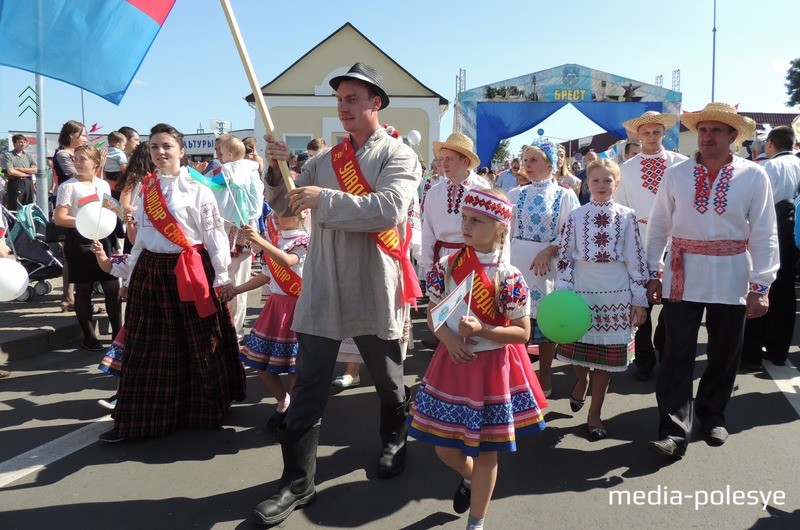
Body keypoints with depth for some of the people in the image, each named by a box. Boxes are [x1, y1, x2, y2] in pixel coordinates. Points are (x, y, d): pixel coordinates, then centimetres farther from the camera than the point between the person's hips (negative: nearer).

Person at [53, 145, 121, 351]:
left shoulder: (104, 185, 9)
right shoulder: (68, 186, -5)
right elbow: (59, 218, -10)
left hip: (103, 239, 4)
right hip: (79, 241, -4)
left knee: (113, 288, 3)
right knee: (84, 289, 4)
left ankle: (117, 332, 16)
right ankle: (89, 336, 16)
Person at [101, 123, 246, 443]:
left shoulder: (197, 189, -5)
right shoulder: (146, 189, 11)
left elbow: (214, 234, -6)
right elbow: (140, 237, 16)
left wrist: (222, 276, -9)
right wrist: (130, 277, 16)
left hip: (190, 272, -5)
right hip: (150, 272, 5)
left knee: (201, 344, 5)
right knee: (148, 348, 9)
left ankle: (209, 409, 24)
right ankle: (136, 419, 19)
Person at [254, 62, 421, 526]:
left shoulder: (397, 156, -4)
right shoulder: (326, 159, 12)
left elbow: (390, 209, -22)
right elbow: (284, 205, 14)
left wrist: (325, 199, -21)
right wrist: (277, 169, -5)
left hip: (374, 290, -3)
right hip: (323, 288, 4)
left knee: (387, 378, 17)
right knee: (308, 387, 3)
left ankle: (394, 441, 44)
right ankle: (297, 482, 13)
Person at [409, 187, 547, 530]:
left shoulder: (508, 276, -13)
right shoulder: (447, 266, -3)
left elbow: (522, 333, -11)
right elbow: (433, 315, 4)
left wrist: (482, 331, -25)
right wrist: (450, 340, -16)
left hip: (493, 367, -3)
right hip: (453, 362, 4)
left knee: (486, 450, 9)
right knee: (445, 448, 13)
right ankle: (470, 477, 48)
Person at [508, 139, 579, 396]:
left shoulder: (565, 196, 0)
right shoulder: (516, 194, 9)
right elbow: (506, 232, 9)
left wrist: (548, 250, -17)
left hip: (549, 266, -2)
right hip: (517, 263, 2)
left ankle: (544, 377, 19)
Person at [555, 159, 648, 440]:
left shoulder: (626, 217, 1)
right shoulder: (576, 216, 3)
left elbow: (636, 259, 1)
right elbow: (564, 256, 2)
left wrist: (639, 300, -1)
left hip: (616, 295, 0)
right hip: (581, 291, 1)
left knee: (606, 355, 5)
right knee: (577, 349, 7)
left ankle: (594, 414, 19)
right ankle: (582, 380, 42)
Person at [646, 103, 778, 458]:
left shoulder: (754, 176, -1)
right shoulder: (676, 175, 1)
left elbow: (763, 235, -1)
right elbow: (658, 227, 5)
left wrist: (761, 286, -5)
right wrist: (653, 274, 3)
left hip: (731, 278, 1)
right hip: (683, 275, 0)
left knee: (724, 353, 13)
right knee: (678, 354, -2)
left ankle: (712, 415, 35)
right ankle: (674, 432, 3)